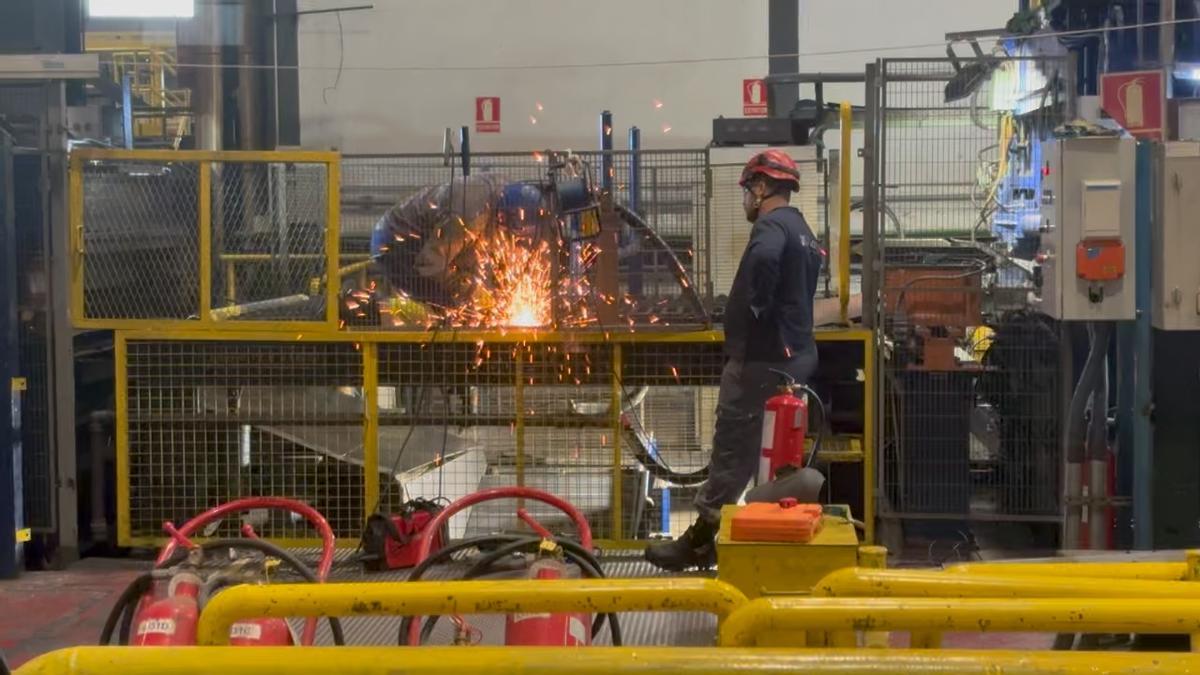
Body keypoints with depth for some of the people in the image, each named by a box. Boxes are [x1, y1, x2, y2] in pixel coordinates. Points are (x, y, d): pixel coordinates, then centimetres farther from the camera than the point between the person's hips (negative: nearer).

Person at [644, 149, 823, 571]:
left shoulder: (772, 225, -14)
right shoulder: (802, 231, 19)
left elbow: (764, 258, -37)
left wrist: (756, 310, -25)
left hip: (762, 357, -10)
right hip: (794, 355, 10)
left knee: (733, 450, -4)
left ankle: (701, 540, 1)